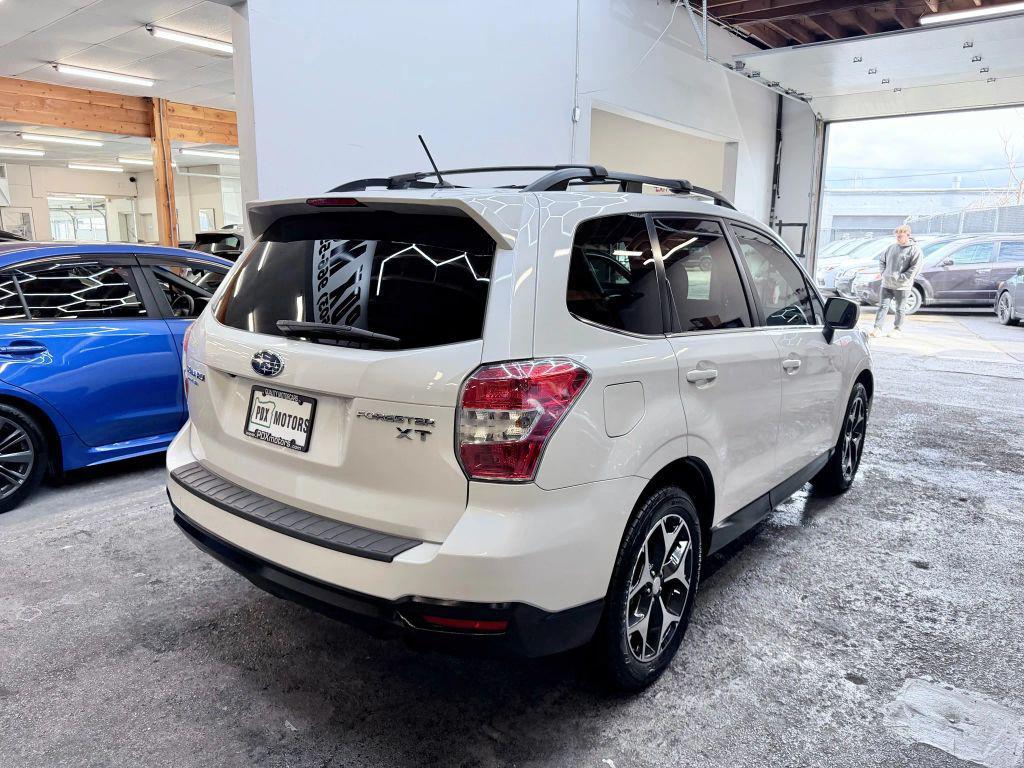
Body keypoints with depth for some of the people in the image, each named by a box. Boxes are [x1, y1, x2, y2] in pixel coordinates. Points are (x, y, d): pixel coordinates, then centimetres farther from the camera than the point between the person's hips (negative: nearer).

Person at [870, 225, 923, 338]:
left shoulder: (915, 250, -6)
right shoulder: (892, 247, 9)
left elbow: (915, 268, -12)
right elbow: (882, 260, 19)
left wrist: (900, 277, -16)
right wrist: (883, 273, 3)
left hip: (902, 286, -4)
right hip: (886, 284, 4)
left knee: (900, 309, 8)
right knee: (883, 306, -2)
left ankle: (897, 329, 19)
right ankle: (878, 328, -4)